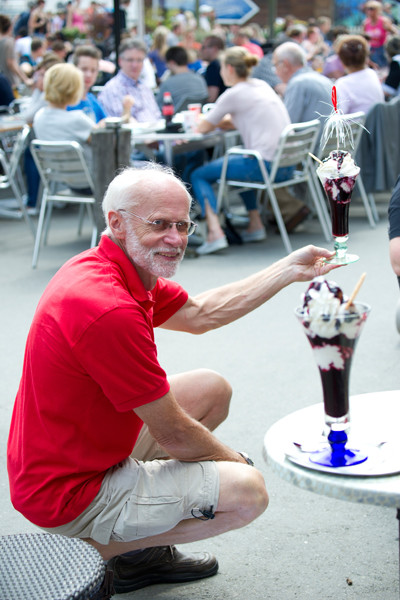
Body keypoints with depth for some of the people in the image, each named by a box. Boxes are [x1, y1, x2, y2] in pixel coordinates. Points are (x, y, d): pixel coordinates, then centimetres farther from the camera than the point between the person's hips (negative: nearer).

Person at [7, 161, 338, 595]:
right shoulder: (111, 309, -30)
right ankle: (103, 548, 2)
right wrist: (232, 459, 0)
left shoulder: (123, 271, 1)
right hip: (71, 495, -10)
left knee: (212, 390, 17)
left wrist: (290, 270, 15)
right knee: (248, 492, -13)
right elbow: (174, 436, -20)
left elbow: (200, 314, 17)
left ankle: (144, 550, 18)